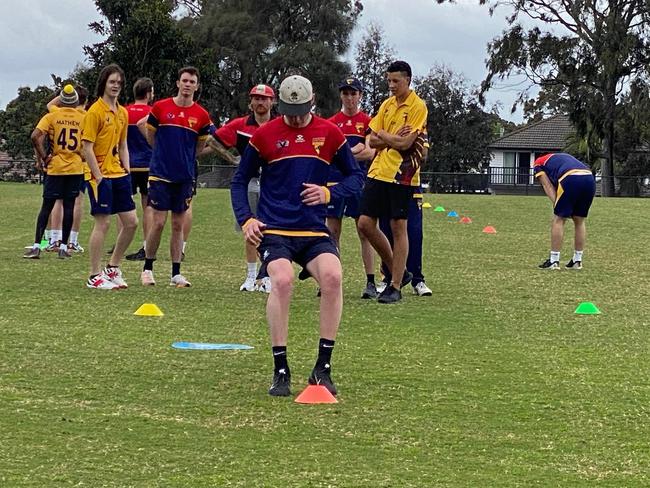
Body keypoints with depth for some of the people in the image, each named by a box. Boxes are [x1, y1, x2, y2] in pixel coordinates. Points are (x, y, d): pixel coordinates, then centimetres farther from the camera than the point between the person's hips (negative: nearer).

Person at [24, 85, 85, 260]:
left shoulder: (51, 117, -1)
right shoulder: (83, 118, 3)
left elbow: (35, 136, -13)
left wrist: (44, 156, -5)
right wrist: (83, 156, 11)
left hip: (55, 167, -1)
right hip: (76, 168, 1)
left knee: (47, 206, 3)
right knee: (69, 206, 6)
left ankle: (36, 246, -1)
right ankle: (63, 247, 6)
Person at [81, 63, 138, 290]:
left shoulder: (122, 113, 13)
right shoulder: (95, 111, -10)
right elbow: (87, 146, -13)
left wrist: (127, 171, 10)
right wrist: (98, 176, -16)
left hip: (119, 175, 8)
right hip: (102, 175, -8)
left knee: (131, 222, 6)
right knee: (102, 223, -7)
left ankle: (112, 268, 20)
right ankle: (95, 277, 0)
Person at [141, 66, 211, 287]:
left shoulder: (201, 115, 3)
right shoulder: (160, 107, -1)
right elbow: (151, 136, 12)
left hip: (185, 176, 2)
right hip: (160, 174, -2)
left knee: (178, 225, 6)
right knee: (158, 222, -4)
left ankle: (176, 273, 10)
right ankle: (147, 269, 10)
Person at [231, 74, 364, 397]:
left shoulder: (330, 133, 7)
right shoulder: (264, 135, 4)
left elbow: (356, 176, 14)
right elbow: (240, 180, 13)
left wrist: (329, 193, -6)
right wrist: (246, 220, -2)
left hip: (314, 231, 2)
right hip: (273, 230, -1)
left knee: (332, 276, -27)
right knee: (282, 280, -29)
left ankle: (323, 368, -13)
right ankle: (280, 372, -18)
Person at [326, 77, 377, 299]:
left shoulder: (367, 122, 4)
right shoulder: (332, 122, 9)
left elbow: (370, 153, -6)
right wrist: (355, 150, -10)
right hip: (335, 181, 2)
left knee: (365, 232, -2)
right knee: (333, 232, 3)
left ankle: (371, 282, 0)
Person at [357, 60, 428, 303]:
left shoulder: (417, 106, -8)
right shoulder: (387, 105, 13)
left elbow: (405, 143, -16)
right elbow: (372, 141, 9)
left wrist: (382, 135, -1)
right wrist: (394, 138, -8)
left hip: (401, 175, -7)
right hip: (378, 171, 7)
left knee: (398, 228, -2)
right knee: (365, 223, 3)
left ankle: (396, 286, 3)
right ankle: (397, 272, 18)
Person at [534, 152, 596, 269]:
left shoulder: (538, 163, 24)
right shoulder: (564, 156, 40)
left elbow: (548, 186, 10)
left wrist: (556, 203, 2)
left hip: (571, 180, -6)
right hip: (589, 177, 6)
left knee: (558, 219, 6)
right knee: (579, 220, 17)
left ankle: (554, 261, 6)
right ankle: (577, 261, 21)